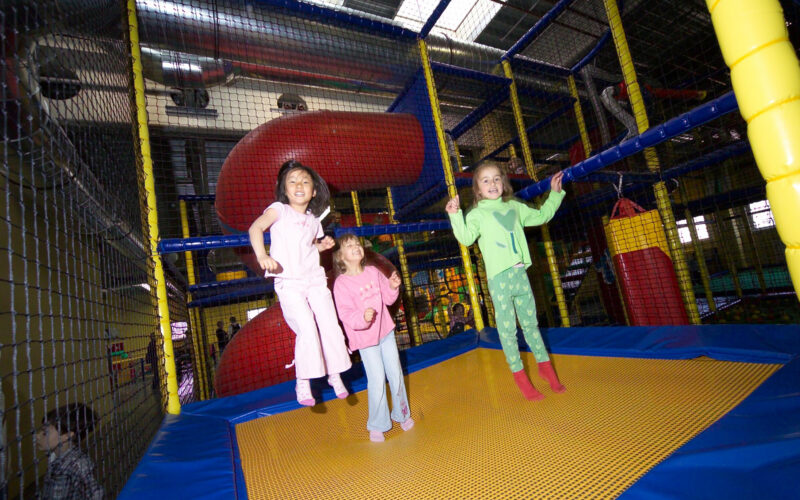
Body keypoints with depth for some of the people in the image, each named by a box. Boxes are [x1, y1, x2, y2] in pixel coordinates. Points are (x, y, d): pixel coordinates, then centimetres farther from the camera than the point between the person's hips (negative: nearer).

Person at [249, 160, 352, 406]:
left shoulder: (314, 220, 15)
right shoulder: (279, 210, 0)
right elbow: (256, 228, -16)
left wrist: (323, 245, 7)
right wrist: (262, 256, -32)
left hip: (315, 280, 5)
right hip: (288, 283, -5)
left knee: (330, 326, 0)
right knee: (307, 329, -17)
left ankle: (335, 375, 19)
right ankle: (302, 384, 2)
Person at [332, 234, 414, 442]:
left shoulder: (373, 272, 0)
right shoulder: (341, 283, -14)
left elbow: (388, 298, 9)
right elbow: (345, 314, -20)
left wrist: (393, 287, -10)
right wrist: (363, 318, -38)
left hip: (385, 331, 5)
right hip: (365, 338, -5)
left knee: (395, 374, 14)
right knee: (377, 380, -2)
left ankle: (402, 414, 36)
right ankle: (377, 425, 21)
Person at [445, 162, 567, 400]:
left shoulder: (514, 207, 14)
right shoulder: (477, 214, -2)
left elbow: (541, 216, 28)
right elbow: (466, 238, -18)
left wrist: (555, 194, 27)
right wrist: (455, 216, -28)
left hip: (520, 273, 5)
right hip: (499, 276, -4)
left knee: (530, 323, 17)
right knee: (507, 329, 3)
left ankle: (545, 366, 35)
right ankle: (520, 377, 19)